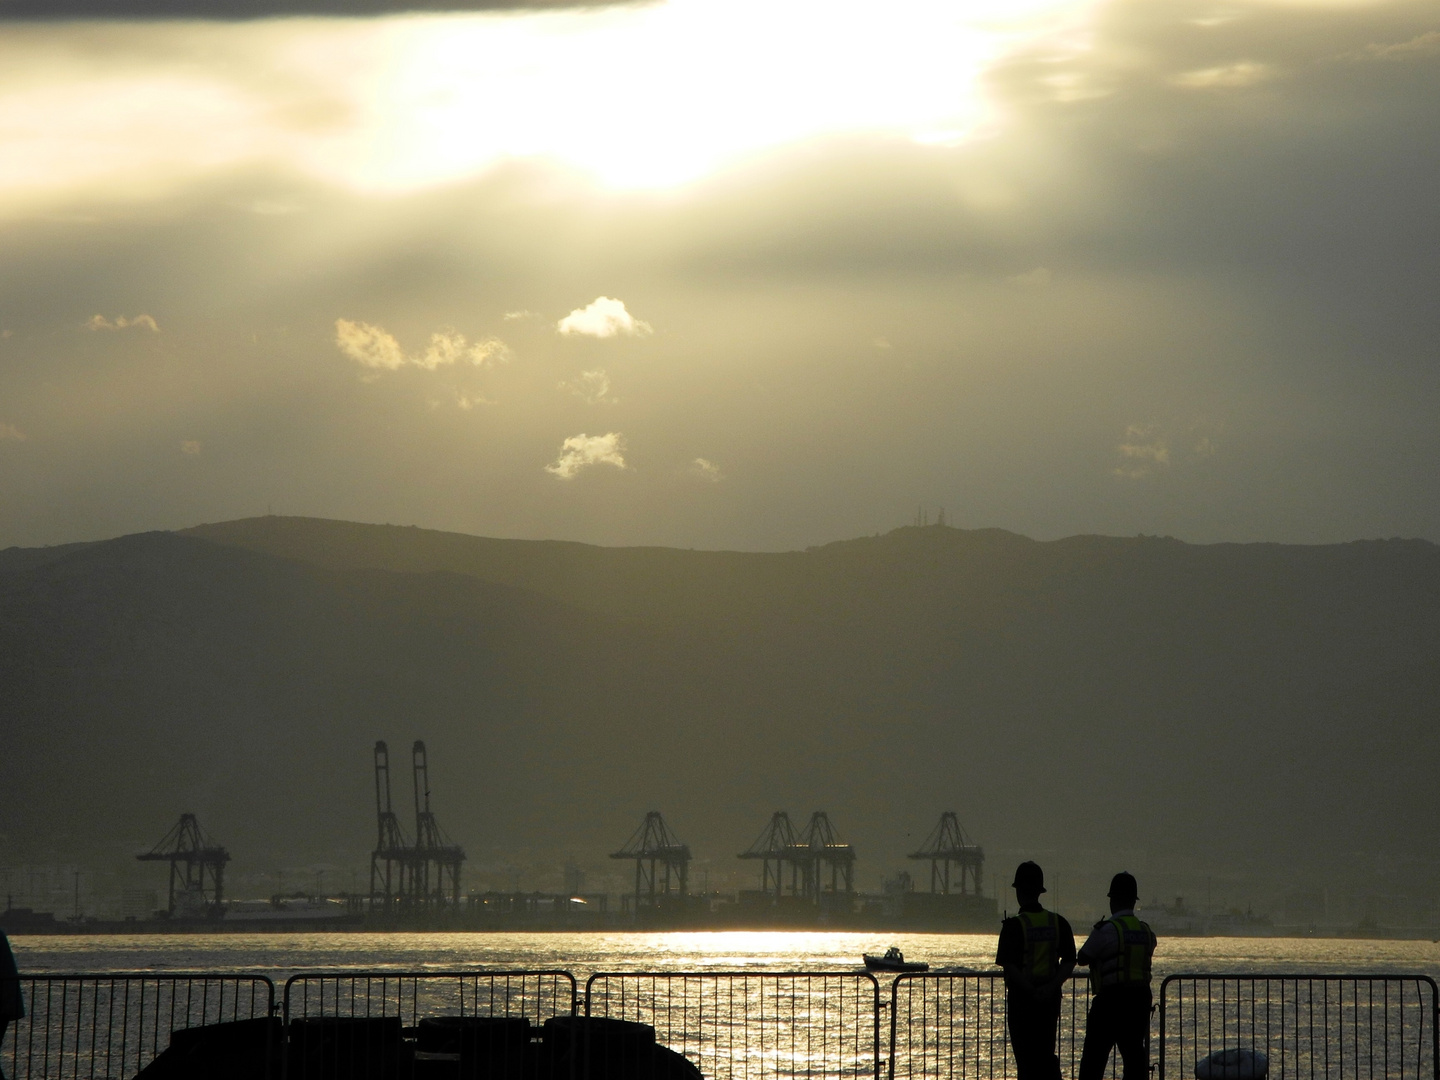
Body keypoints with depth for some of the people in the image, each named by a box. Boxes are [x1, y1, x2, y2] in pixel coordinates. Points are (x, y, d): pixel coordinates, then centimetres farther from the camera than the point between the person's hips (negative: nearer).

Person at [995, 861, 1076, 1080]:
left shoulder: (1014, 925, -11)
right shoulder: (1058, 923, 3)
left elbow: (1009, 965, -17)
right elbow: (1069, 961, -1)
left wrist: (1031, 990, -12)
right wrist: (1052, 986, -8)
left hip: (1021, 996, -4)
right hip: (1050, 997, 4)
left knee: (1026, 1056, 1)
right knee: (1046, 1054, 13)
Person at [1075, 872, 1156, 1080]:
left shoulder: (1106, 930, -11)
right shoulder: (1146, 932, 7)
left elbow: (1083, 958, -4)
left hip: (1110, 999, -5)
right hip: (1140, 998, 5)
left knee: (1094, 1055, 0)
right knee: (1134, 1053, 7)